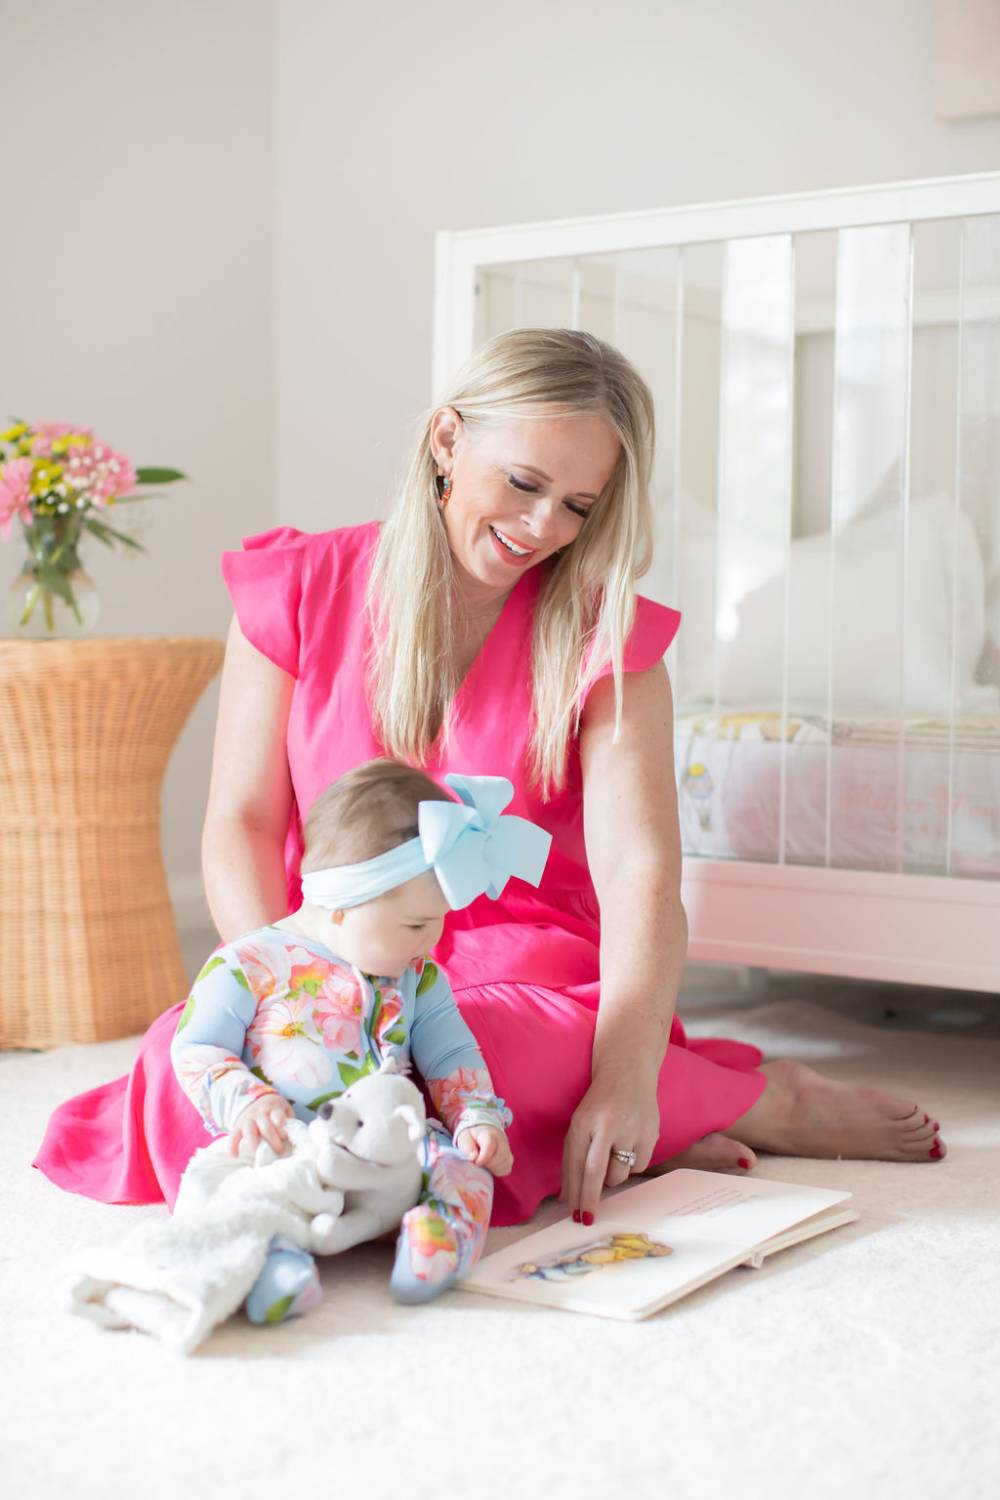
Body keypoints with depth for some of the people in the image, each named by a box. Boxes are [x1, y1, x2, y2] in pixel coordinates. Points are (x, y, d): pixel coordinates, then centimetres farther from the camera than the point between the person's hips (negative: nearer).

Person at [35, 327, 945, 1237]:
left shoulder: (602, 637, -1)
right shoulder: (300, 590, 2)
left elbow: (639, 871, -15)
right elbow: (242, 826, 1)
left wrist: (625, 1075, -32)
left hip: (528, 977, -3)